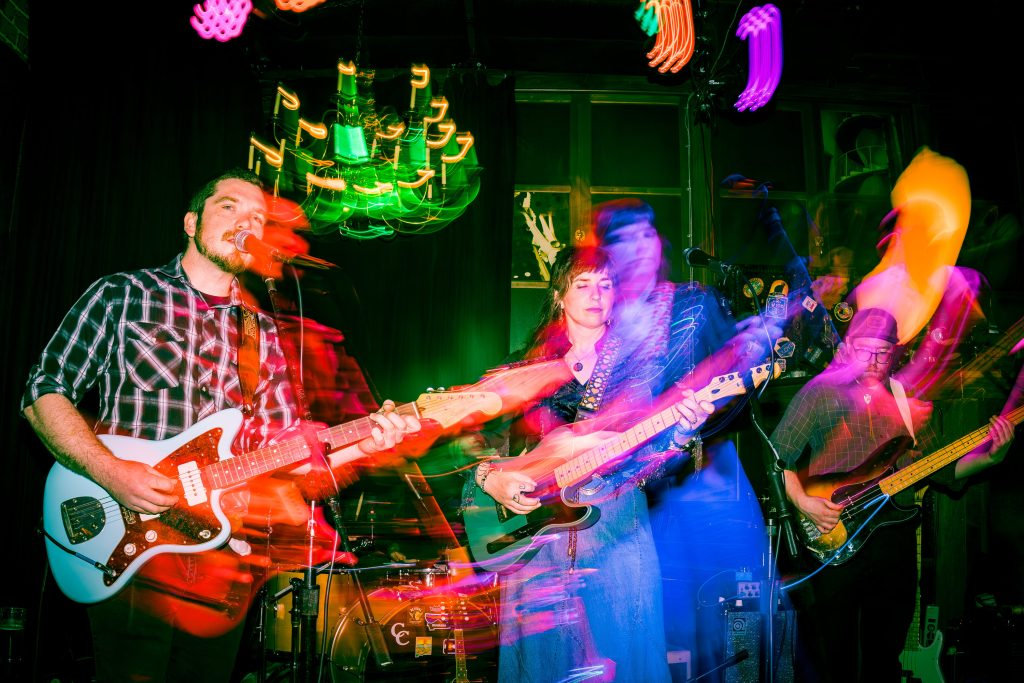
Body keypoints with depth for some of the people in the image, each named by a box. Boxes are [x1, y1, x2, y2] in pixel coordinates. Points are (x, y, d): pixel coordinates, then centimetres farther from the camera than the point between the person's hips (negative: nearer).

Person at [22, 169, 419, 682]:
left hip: (226, 554, 4)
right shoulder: (122, 295, 1)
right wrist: (111, 471, -17)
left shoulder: (261, 332, 12)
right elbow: (43, 392, -2)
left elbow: (286, 445, 9)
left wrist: (359, 443, -10)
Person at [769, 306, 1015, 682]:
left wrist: (987, 457, -3)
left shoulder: (907, 401, 11)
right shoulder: (821, 391, -3)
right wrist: (803, 502, -18)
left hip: (894, 541, 4)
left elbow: (938, 470, 12)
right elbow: (778, 453, -5)